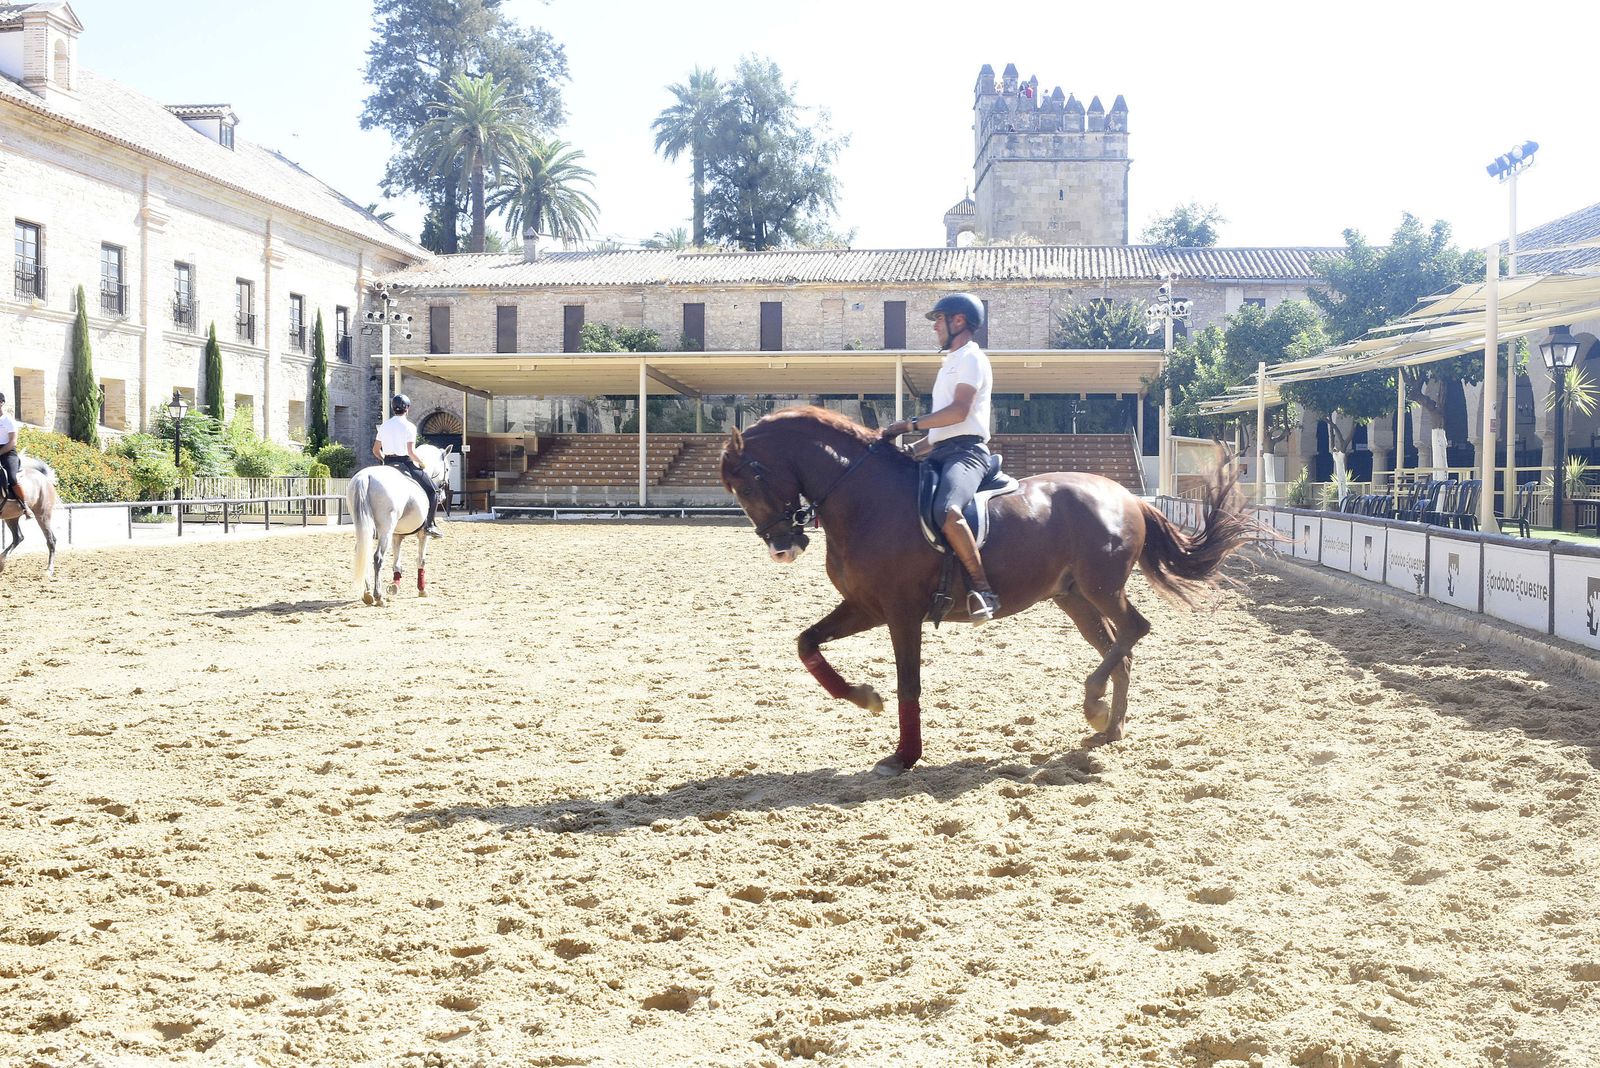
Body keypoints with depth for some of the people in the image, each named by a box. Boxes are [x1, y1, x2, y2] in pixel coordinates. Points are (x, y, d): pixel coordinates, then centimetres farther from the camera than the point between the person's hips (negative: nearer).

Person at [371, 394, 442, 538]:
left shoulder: (384, 426, 8)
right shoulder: (409, 426, -10)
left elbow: (375, 450, 10)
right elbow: (411, 452, -18)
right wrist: (422, 464, -3)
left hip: (388, 463, 6)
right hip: (405, 463, -6)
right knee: (432, 491, 5)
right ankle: (430, 524, -4)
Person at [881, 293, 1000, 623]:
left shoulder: (971, 358, -2)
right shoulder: (951, 362, 27)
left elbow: (959, 411, -16)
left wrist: (911, 424, -13)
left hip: (966, 451, -11)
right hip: (942, 452, 11)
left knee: (946, 511, -37)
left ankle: (982, 589, -34)